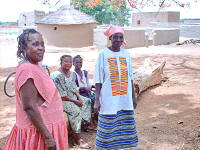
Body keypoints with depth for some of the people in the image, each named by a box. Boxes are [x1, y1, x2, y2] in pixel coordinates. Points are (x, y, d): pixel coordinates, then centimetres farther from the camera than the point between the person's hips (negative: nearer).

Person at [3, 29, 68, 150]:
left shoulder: (34, 67, 10)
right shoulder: (27, 69, -20)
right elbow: (29, 107, -25)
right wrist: (47, 136, -24)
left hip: (45, 128, 9)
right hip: (38, 133, -9)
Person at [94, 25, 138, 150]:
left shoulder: (126, 54, 7)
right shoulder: (103, 54, -5)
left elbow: (130, 77, 12)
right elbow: (98, 80, -6)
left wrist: (133, 97, 12)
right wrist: (97, 100, -11)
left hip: (125, 99, 4)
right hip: (109, 100, -4)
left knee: (124, 128, 11)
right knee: (108, 129, 1)